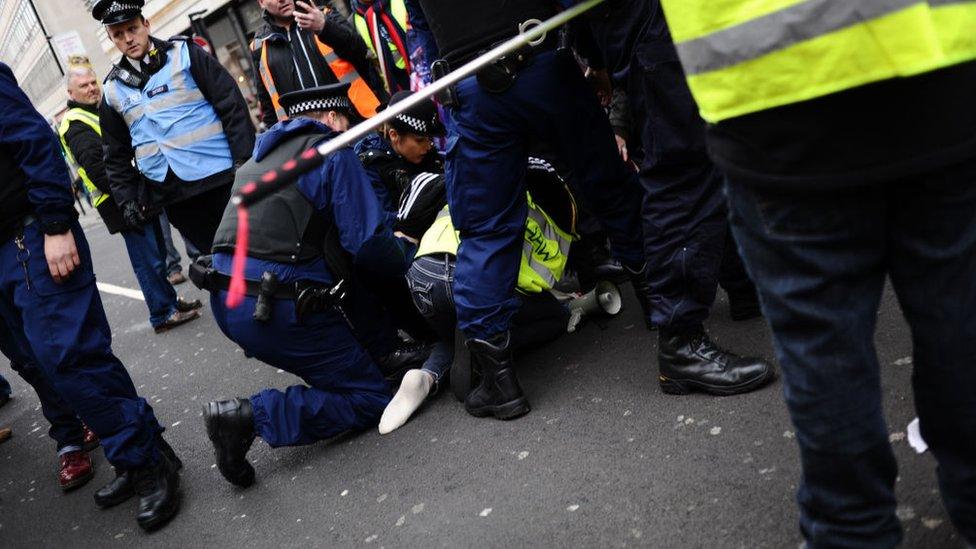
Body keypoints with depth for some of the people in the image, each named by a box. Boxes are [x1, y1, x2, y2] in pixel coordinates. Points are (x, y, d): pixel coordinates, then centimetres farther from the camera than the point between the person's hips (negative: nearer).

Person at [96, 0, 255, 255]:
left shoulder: (184, 53, 1)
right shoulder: (114, 89, 12)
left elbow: (232, 104, -5)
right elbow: (116, 153, 18)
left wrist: (245, 161, -13)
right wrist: (127, 198, 8)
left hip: (221, 178, -3)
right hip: (173, 195, 3)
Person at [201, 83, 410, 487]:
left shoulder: (259, 156, 22)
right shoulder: (333, 151, -3)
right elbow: (367, 239, -10)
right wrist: (406, 256, 11)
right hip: (281, 310, -9)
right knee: (371, 398, 0)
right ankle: (250, 417, -11)